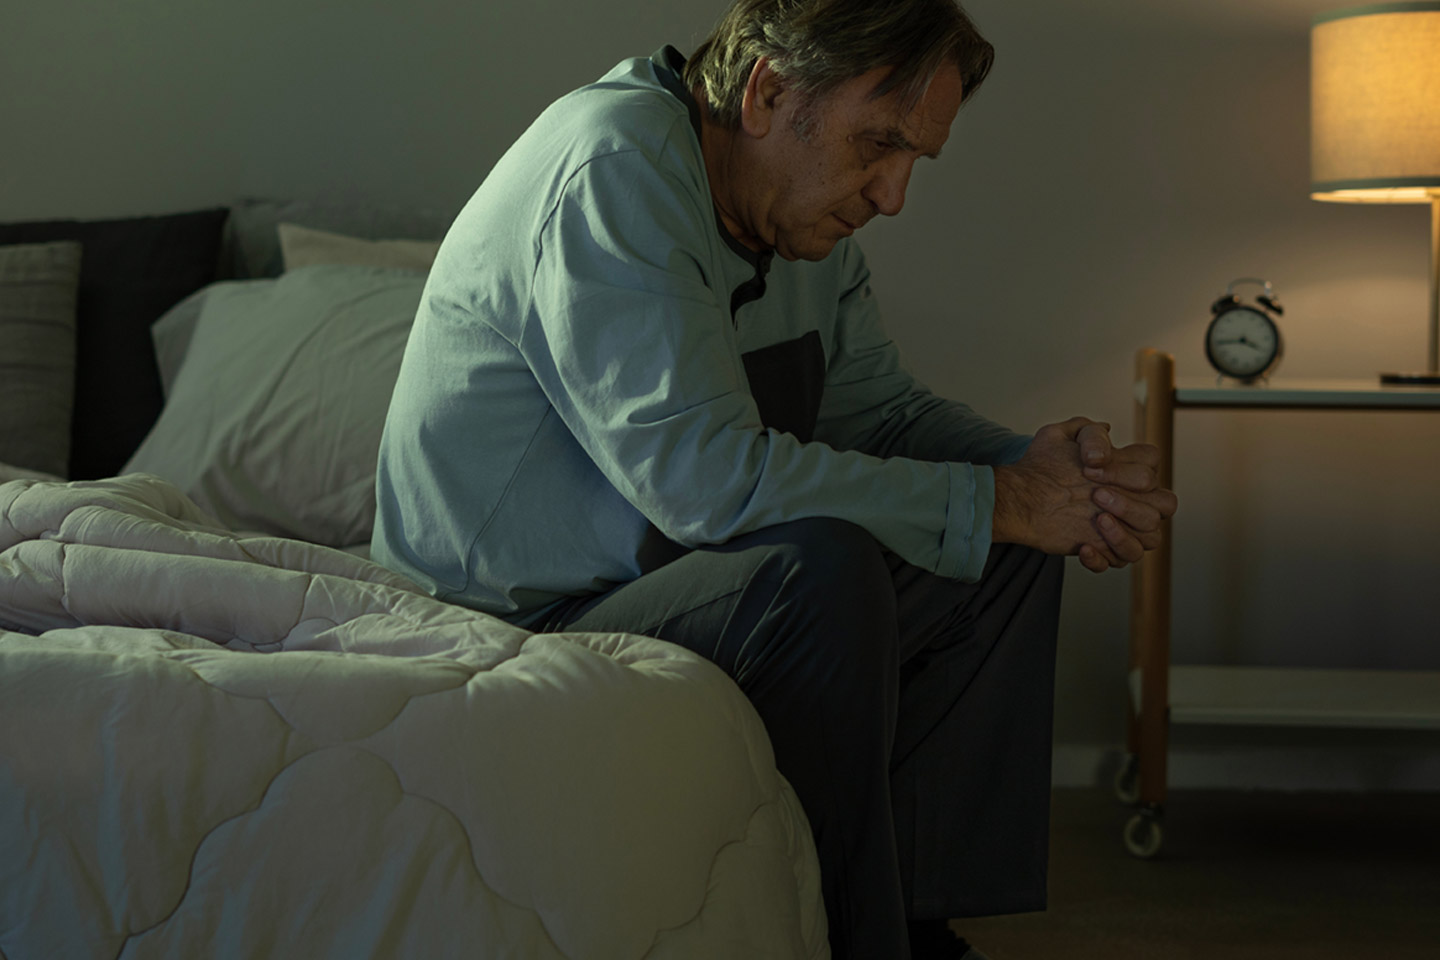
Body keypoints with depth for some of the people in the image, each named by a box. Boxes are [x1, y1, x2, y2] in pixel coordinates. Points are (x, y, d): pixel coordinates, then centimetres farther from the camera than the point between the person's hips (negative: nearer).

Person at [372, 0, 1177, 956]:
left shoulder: (804, 207, 5)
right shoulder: (613, 167, -24)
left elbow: (881, 406, 13)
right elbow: (709, 475, -31)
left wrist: (1052, 470, -8)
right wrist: (1001, 502, -25)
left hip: (663, 569, 10)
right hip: (519, 616, -9)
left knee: (1011, 551, 2)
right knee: (822, 571, -33)